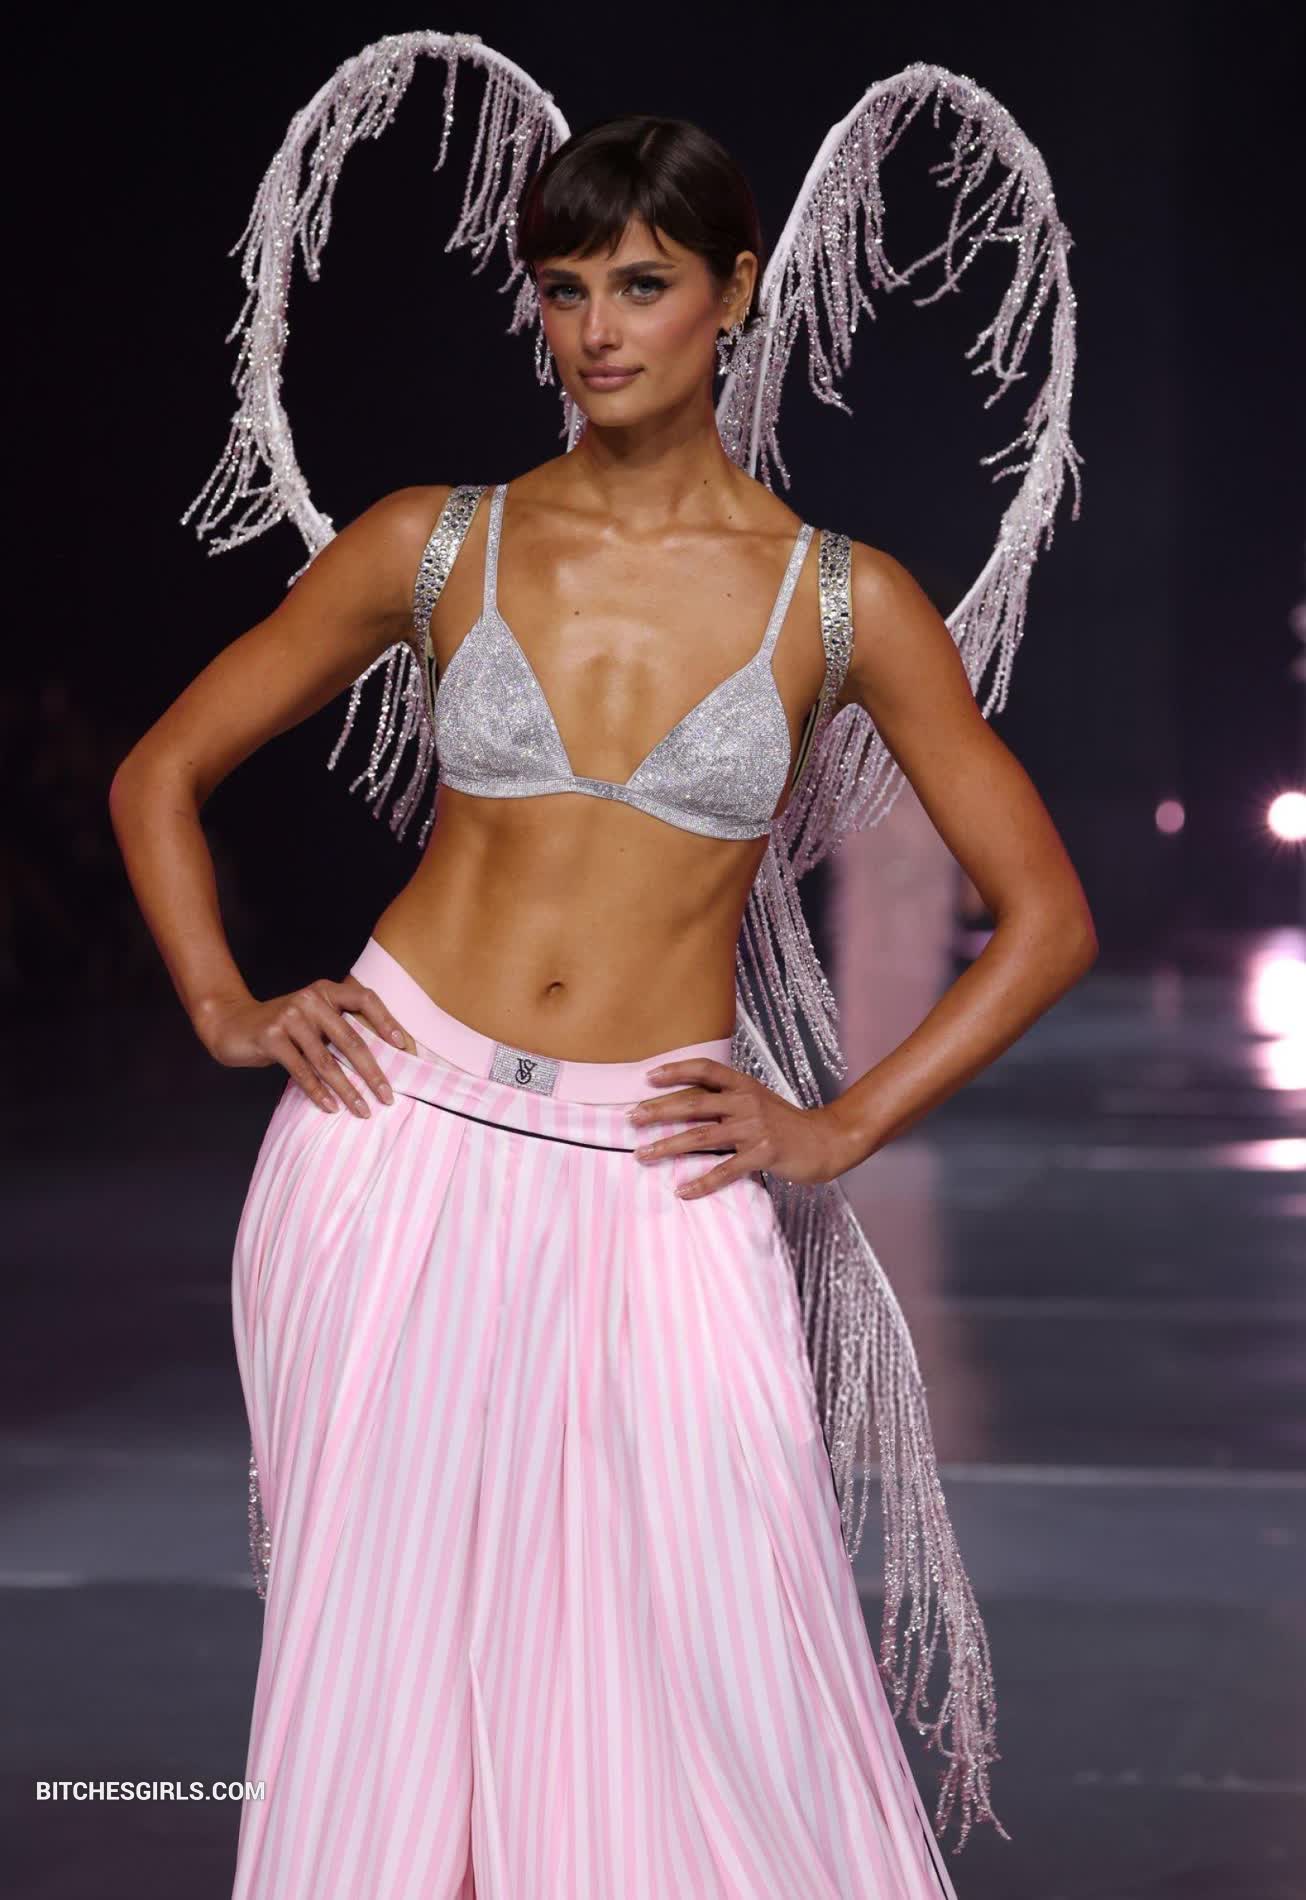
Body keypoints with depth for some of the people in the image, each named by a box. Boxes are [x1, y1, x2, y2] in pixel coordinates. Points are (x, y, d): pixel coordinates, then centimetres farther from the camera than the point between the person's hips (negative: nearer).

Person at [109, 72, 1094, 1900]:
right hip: (395, 1131, 1)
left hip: (655, 1174, -1)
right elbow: (161, 775, 13)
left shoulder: (843, 597, 1)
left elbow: (1045, 916, 5)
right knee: (383, 1631, 4)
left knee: (729, 1687, -6)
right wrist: (226, 1006, 1)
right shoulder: (436, 546, 4)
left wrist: (842, 1127, 0)